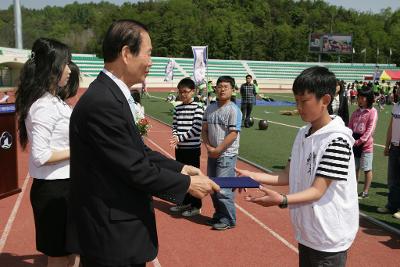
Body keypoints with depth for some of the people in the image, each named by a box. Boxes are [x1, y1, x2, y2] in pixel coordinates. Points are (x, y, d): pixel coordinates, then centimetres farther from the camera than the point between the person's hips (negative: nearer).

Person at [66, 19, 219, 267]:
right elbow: (135, 167, -22)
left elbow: (139, 151, 11)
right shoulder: (102, 103, -25)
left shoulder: (111, 94, 6)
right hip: (111, 236, -9)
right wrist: (187, 184, -12)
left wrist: (181, 169, 5)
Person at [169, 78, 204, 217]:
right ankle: (185, 202, 31)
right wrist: (175, 137, -11)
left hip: (192, 149, -6)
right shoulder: (177, 108, 8)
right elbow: (174, 125, 9)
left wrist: (180, 138, -20)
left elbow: (196, 129, -16)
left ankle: (196, 206, 15)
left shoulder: (197, 108, -10)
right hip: (179, 148, 6)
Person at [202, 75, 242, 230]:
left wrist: (218, 150, -15)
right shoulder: (210, 108, 8)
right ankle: (219, 215, 31)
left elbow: (233, 134, -16)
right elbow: (204, 130, 9)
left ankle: (228, 220, 8)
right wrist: (208, 147, -5)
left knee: (223, 188, -7)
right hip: (212, 154, 7)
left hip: (226, 155, -7)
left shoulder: (233, 110, -11)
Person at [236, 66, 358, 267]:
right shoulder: (303, 134, 4)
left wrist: (282, 200, -37)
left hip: (328, 239, -7)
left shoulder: (337, 139, -20)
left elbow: (318, 190, -23)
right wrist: (253, 176, -4)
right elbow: (289, 176, 7)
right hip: (306, 232, 7)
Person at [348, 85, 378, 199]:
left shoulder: (372, 112, -9)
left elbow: (370, 129, -14)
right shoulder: (356, 112, 9)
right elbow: (350, 127, 9)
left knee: (367, 169, 5)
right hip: (354, 144, 6)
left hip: (366, 144, -6)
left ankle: (365, 192, 15)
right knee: (355, 168, 14)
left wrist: (359, 141, -17)